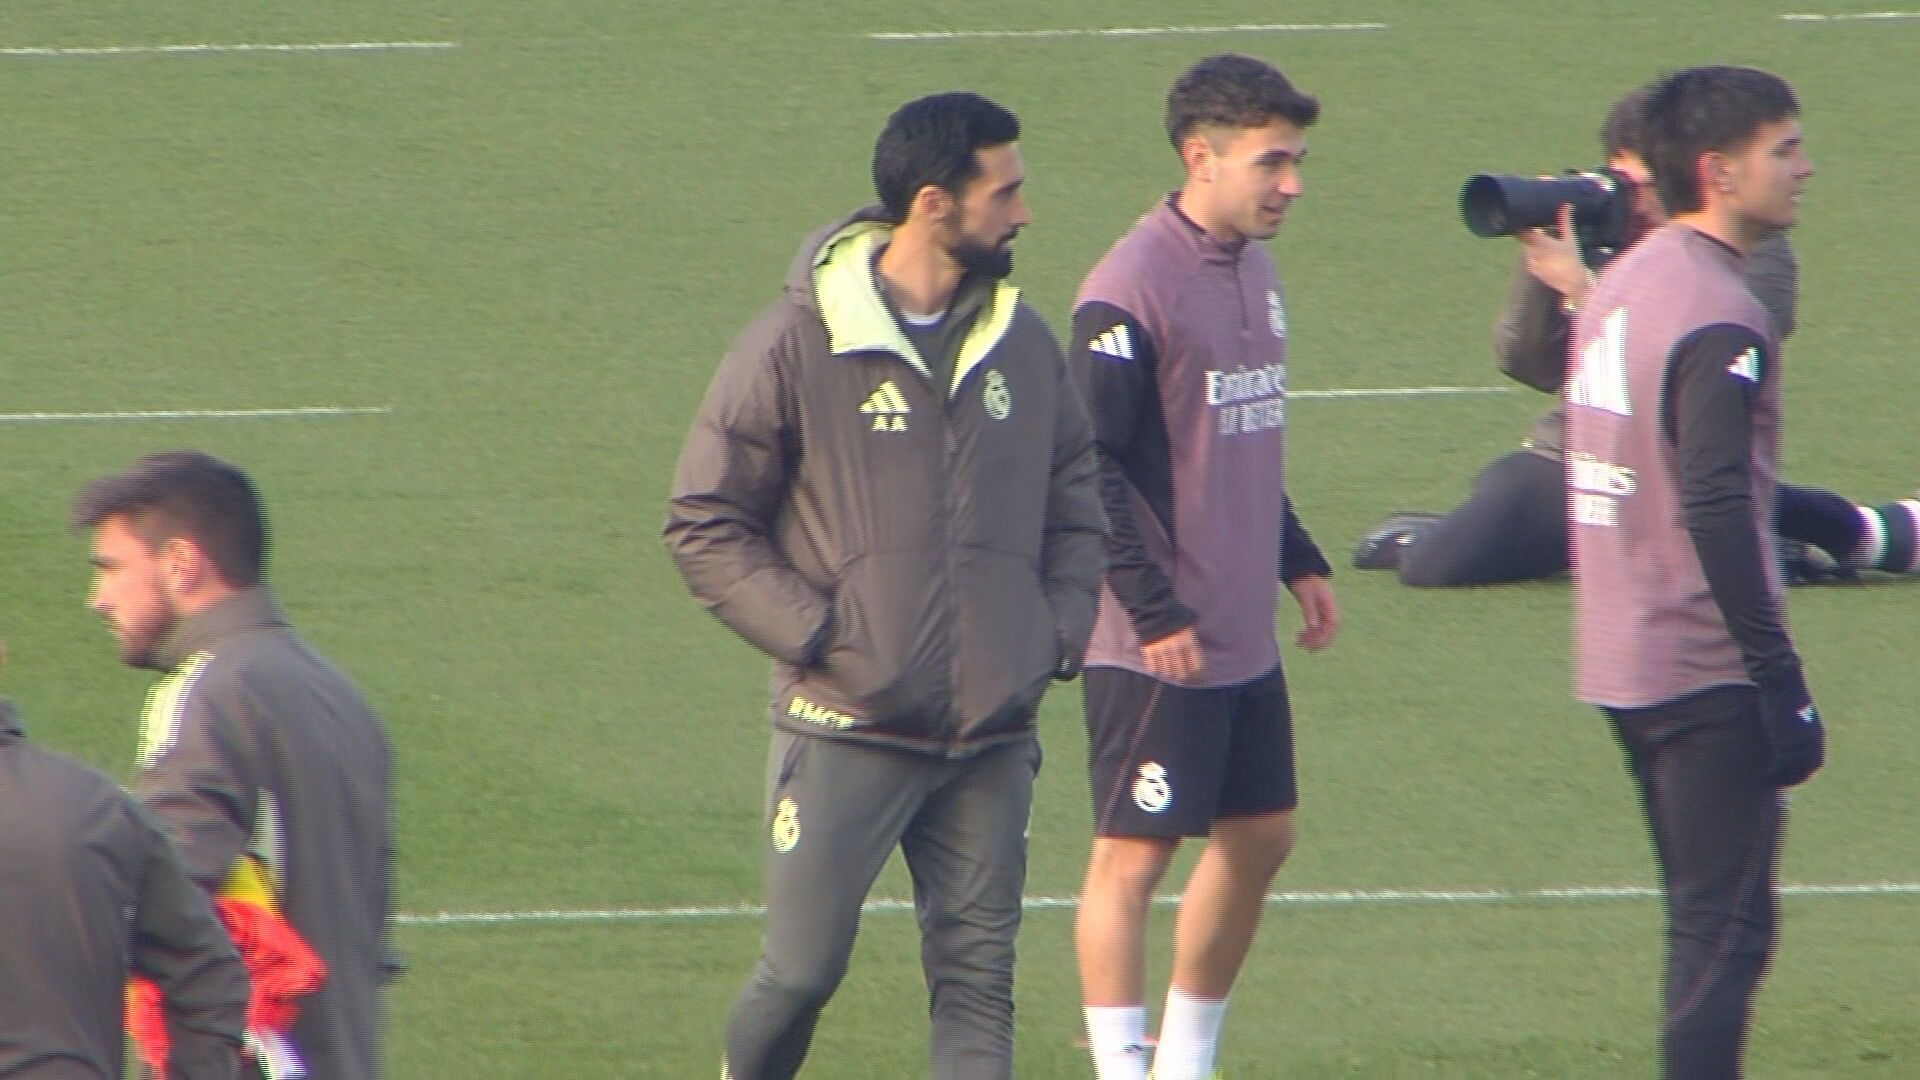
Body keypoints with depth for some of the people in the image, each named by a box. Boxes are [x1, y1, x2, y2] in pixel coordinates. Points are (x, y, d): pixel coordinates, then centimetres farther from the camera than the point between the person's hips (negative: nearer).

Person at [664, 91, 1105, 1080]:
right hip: (846, 731, -4)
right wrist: (815, 634, -13)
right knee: (802, 969, 0)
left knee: (979, 981, 3)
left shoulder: (1025, 347, 7)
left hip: (992, 739, 4)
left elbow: (1075, 506, 20)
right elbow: (703, 525, -4)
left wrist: (1058, 631, 4)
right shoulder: (797, 346, -9)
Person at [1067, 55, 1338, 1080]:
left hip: (1244, 638, 9)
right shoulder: (1133, 288, -17)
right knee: (1133, 852, -3)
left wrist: (1299, 562, 18)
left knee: (1260, 836, 13)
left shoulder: (1254, 270, 11)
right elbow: (1089, 468, -19)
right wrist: (1152, 610, -20)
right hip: (1155, 646, -9)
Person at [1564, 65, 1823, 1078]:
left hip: (1620, 667, 9)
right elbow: (1717, 511, -24)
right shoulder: (1717, 318, -18)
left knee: (1704, 918, 17)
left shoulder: (1621, 284, 12)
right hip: (1707, 675, -9)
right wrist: (1781, 680, -21)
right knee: (1725, 928, -6)